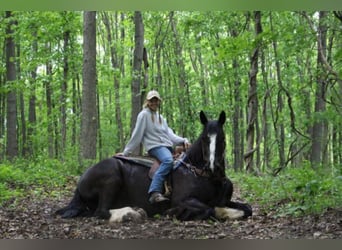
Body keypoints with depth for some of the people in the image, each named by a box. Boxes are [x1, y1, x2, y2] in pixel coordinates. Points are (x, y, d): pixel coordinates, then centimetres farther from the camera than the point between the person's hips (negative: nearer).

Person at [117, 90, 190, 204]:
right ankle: (154, 193, -47)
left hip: (167, 146, 8)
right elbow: (137, 135, 1)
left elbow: (169, 134, 18)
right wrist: (126, 152, -1)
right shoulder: (144, 115, 2)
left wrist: (183, 140, 2)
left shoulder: (160, 117, 24)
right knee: (168, 160, -36)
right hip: (155, 146, -8)